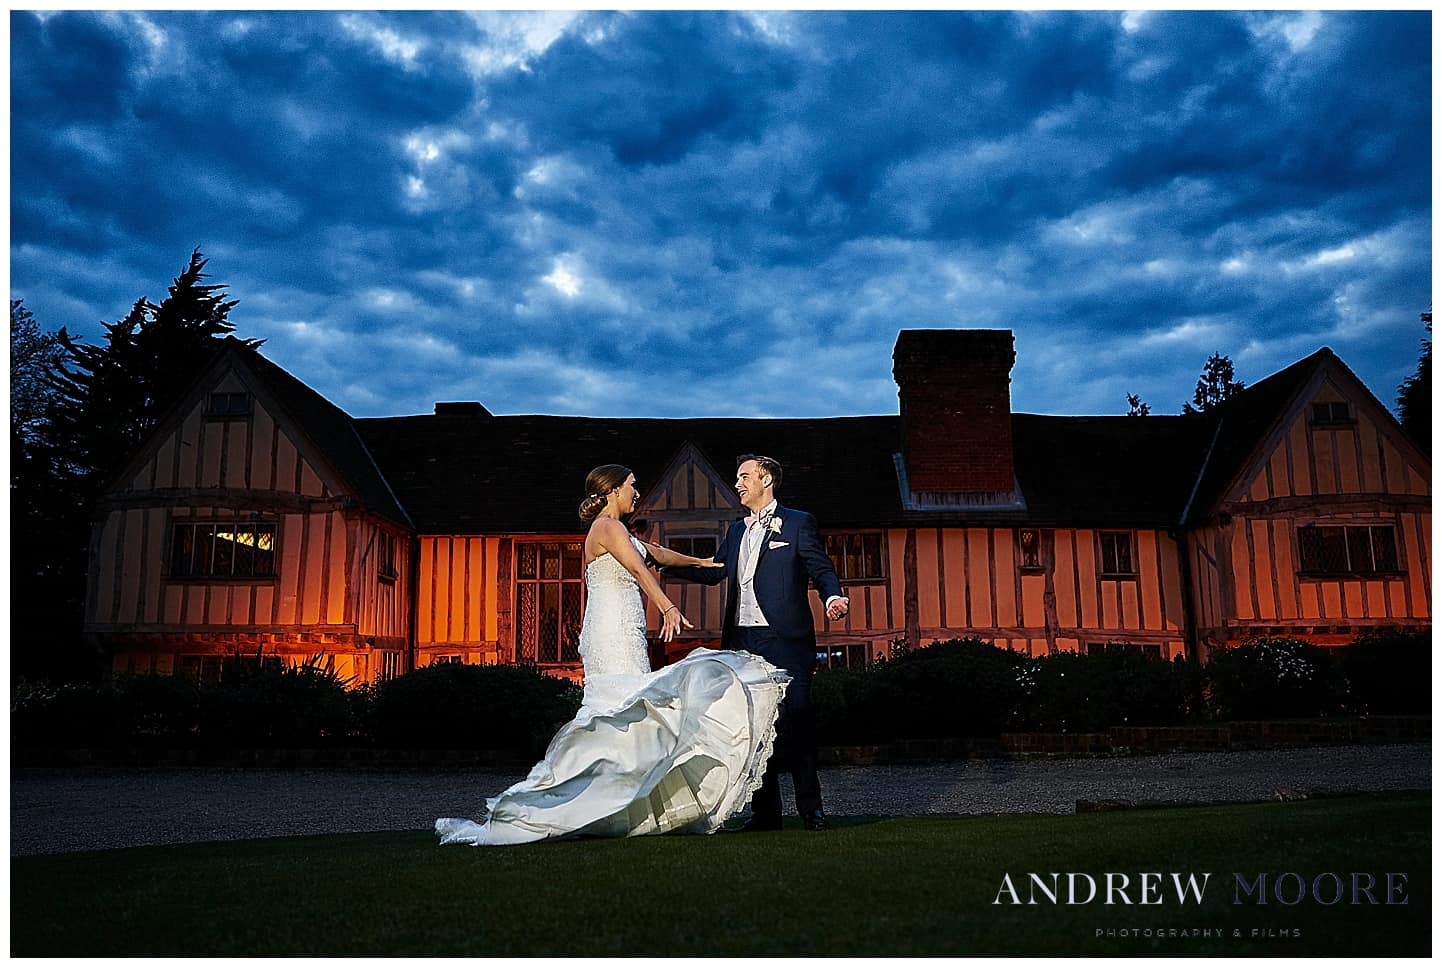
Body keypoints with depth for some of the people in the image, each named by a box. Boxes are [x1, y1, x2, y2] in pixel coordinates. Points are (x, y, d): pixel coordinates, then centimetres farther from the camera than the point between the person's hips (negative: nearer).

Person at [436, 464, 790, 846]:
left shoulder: (615, 530, 22)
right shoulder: (608, 527, -9)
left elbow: (658, 552, 37)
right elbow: (640, 570, -25)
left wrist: (698, 561, 48)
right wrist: (669, 608, -38)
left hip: (623, 635, 10)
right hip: (614, 634, -10)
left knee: (622, 717, 5)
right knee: (623, 714, -12)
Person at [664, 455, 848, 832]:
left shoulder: (798, 523, 4)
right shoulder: (737, 531, 22)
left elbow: (822, 569, -2)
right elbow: (713, 571, 20)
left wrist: (832, 597, -23)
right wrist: (664, 563, 11)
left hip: (785, 641, -6)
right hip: (743, 642, 6)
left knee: (794, 721, -8)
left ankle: (810, 808, 2)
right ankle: (765, 811, 12)